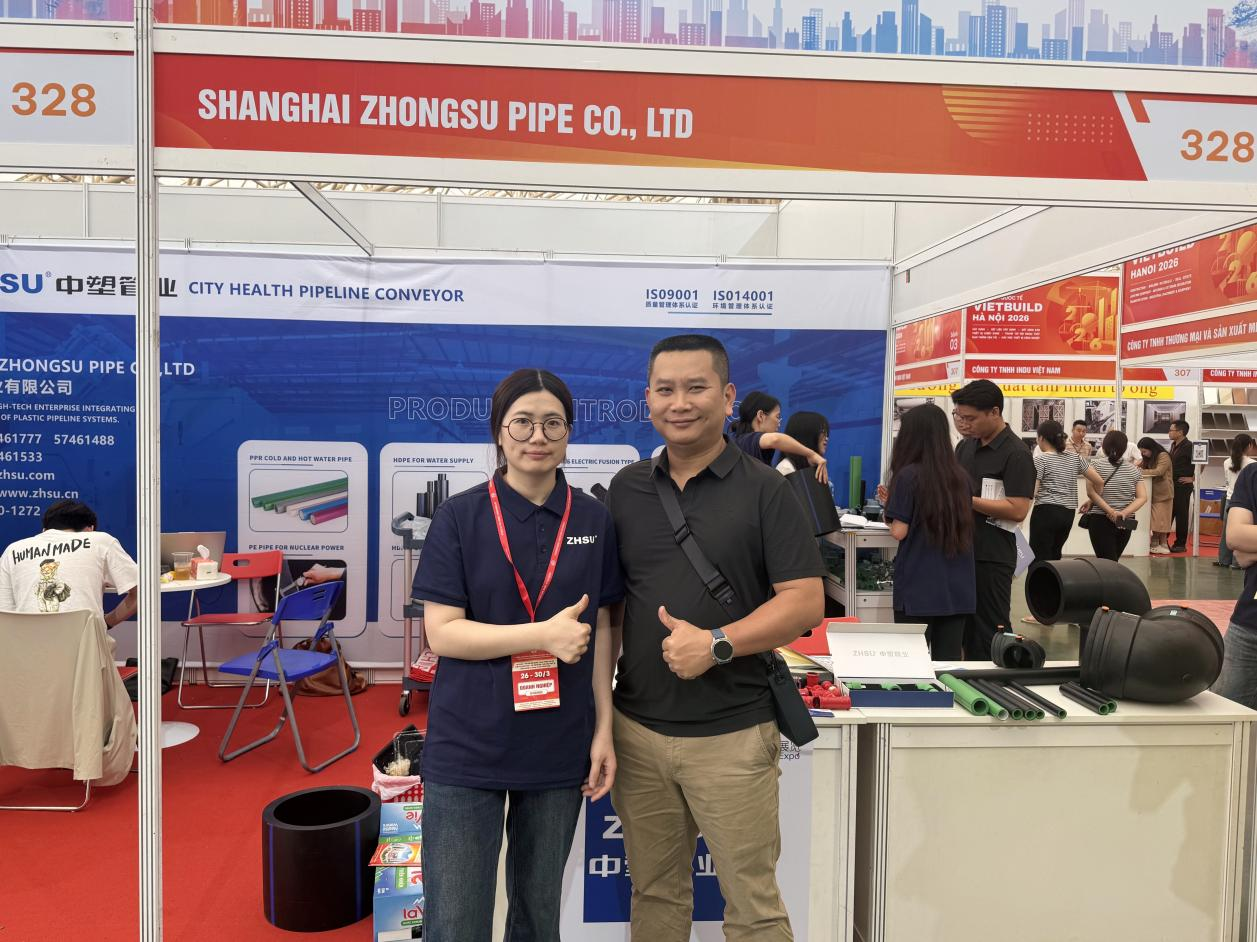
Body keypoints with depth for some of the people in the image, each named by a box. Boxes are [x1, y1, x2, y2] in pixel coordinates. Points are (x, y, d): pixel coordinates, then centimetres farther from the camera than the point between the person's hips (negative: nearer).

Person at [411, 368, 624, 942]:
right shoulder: (459, 517, -7)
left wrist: (604, 729, 0)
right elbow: (441, 633, -11)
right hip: (468, 747, -2)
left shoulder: (594, 521, 1)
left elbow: (602, 631, 5)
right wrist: (544, 635, -20)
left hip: (559, 749, 3)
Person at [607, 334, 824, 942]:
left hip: (731, 733, -3)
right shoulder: (626, 488, 6)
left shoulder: (764, 491, -5)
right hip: (636, 727, 4)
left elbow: (805, 601, -9)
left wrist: (717, 643, -20)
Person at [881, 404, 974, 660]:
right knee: (949, 662, 11)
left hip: (918, 587, -5)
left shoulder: (908, 475, -10)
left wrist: (891, 507, 9)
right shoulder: (960, 476, 6)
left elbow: (899, 531, -11)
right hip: (957, 587, 5)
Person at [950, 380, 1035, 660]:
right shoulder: (966, 446, 11)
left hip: (992, 557, -7)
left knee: (990, 635, 1)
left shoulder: (1016, 453, -11)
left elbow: (1018, 510, -19)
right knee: (964, 629, 14)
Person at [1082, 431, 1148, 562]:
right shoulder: (1134, 469, 7)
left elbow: (1091, 492, -15)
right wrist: (1124, 513, -11)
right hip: (1125, 523, 5)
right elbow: (1142, 498, -2)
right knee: (1113, 561, 17)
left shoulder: (1096, 464, -5)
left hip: (1102, 521, -4)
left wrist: (1110, 511, -17)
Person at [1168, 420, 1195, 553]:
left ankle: (1181, 544, 8)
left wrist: (1193, 478, -14)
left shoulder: (1188, 446, -14)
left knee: (1181, 514, 0)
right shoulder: (1174, 445, 12)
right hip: (1172, 484, 8)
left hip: (1183, 485, -8)